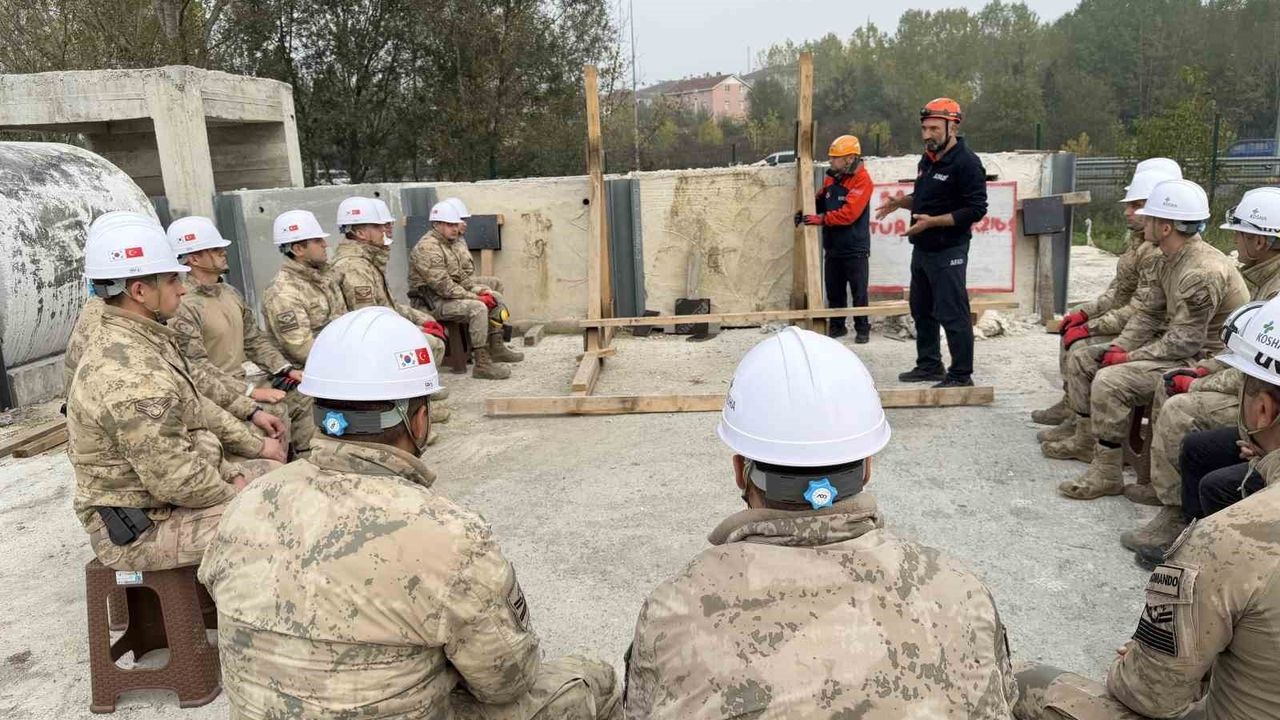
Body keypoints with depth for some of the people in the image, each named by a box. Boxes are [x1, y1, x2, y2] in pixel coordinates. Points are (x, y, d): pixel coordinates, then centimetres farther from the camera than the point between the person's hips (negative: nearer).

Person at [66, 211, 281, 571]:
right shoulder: (131, 373, -30)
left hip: (155, 484, 10)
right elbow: (175, 481, -28)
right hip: (138, 529, -10)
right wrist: (233, 494, -12)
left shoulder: (123, 339, 4)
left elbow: (190, 406, 13)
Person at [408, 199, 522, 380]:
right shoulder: (427, 248, -21)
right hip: (433, 301, -10)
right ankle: (482, 364, -29)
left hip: (455, 292, 10)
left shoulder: (456, 242, 10)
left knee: (495, 297, 10)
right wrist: (475, 297, -21)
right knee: (478, 308, -29)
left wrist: (480, 290, -7)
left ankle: (496, 348, 17)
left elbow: (466, 274, 13)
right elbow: (443, 286, -26)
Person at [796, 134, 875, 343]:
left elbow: (849, 213, -24)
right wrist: (806, 213, -1)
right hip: (833, 247, 7)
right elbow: (820, 202, 18)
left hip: (855, 249, -7)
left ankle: (862, 329, 12)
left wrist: (821, 218, -25)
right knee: (834, 291, 13)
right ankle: (836, 326, 25)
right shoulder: (831, 178, 8)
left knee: (859, 292, 3)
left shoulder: (862, 180, -14)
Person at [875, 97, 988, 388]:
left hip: (948, 252, -9)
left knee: (952, 314, -6)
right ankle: (929, 365, 30)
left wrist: (932, 221, -26)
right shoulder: (927, 160, 13)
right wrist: (902, 202, 7)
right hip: (922, 248, 10)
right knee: (922, 310, 17)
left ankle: (961, 375, 3)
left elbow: (976, 209, -20)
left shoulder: (966, 163, -15)